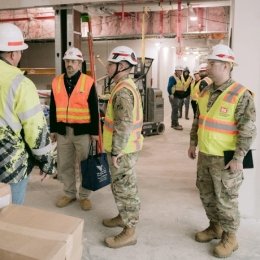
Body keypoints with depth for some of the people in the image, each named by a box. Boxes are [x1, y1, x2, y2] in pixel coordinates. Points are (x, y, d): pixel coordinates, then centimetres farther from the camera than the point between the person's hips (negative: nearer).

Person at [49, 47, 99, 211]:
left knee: (84, 165, 6)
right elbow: (53, 108, 10)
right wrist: (53, 129, 8)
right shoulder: (57, 82, 6)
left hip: (83, 131, -4)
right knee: (65, 165, 12)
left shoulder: (88, 82, -5)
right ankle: (69, 193, 29)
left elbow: (94, 109, -5)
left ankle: (85, 196, 21)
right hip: (63, 131, 4)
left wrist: (95, 132, -7)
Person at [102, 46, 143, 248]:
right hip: (124, 147, 10)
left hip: (123, 150, -10)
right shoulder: (127, 86, 12)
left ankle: (130, 231, 12)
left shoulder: (123, 91, -21)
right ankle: (123, 217, 37)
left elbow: (123, 126, -26)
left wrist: (115, 152, -21)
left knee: (125, 189, 0)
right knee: (121, 187, 21)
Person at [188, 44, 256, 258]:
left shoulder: (241, 95, -17)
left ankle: (230, 237, 23)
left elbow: (248, 130, -18)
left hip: (225, 158, -7)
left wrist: (238, 158, -20)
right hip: (205, 154, 7)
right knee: (206, 194, 18)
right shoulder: (206, 91, 6)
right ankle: (215, 227, 37)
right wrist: (193, 143, 15)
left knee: (225, 198, 4)